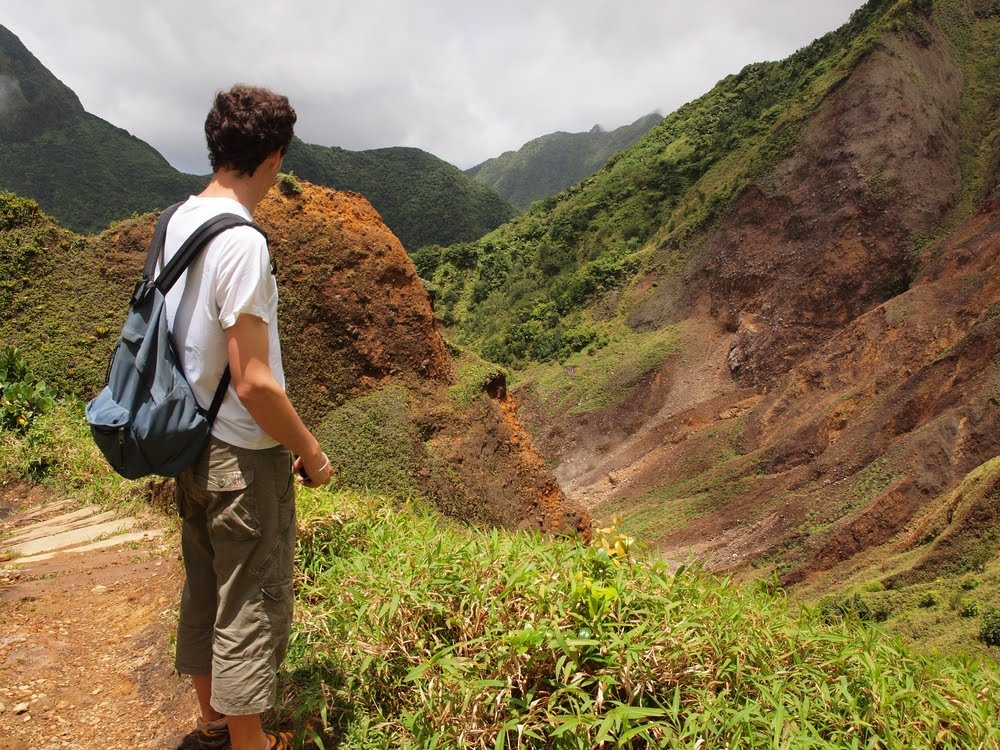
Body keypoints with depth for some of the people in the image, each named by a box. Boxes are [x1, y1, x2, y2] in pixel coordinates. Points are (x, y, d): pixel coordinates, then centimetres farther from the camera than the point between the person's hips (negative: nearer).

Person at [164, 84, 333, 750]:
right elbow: (254, 383, -25)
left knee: (206, 591, 22)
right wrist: (312, 454, -11)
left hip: (194, 446, 9)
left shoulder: (178, 221, 3)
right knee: (251, 608, 8)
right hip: (245, 457, -9)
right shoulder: (242, 243, -23)